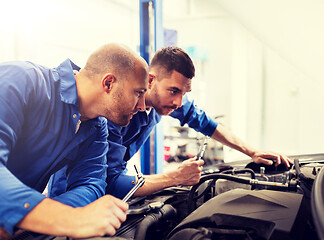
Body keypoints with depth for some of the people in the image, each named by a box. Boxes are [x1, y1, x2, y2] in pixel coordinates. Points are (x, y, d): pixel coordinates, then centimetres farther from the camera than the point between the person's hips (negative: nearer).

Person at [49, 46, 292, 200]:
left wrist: (253, 152, -5)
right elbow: (110, 184, -39)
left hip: (112, 172, 6)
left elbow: (203, 122, 0)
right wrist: (176, 177, -39)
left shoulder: (166, 96, -15)